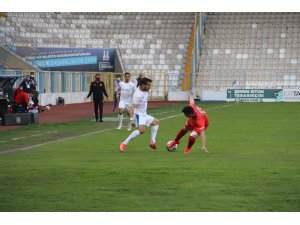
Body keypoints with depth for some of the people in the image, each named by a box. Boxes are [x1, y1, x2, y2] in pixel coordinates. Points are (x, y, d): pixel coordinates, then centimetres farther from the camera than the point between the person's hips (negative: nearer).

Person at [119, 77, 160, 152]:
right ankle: (124, 144, -28)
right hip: (139, 115, -10)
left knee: (156, 122, 24)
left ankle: (152, 142, 19)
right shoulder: (138, 95, -27)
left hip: (144, 115, 10)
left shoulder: (145, 90, 0)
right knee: (141, 130, -32)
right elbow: (132, 107, -33)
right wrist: (131, 119, -43)